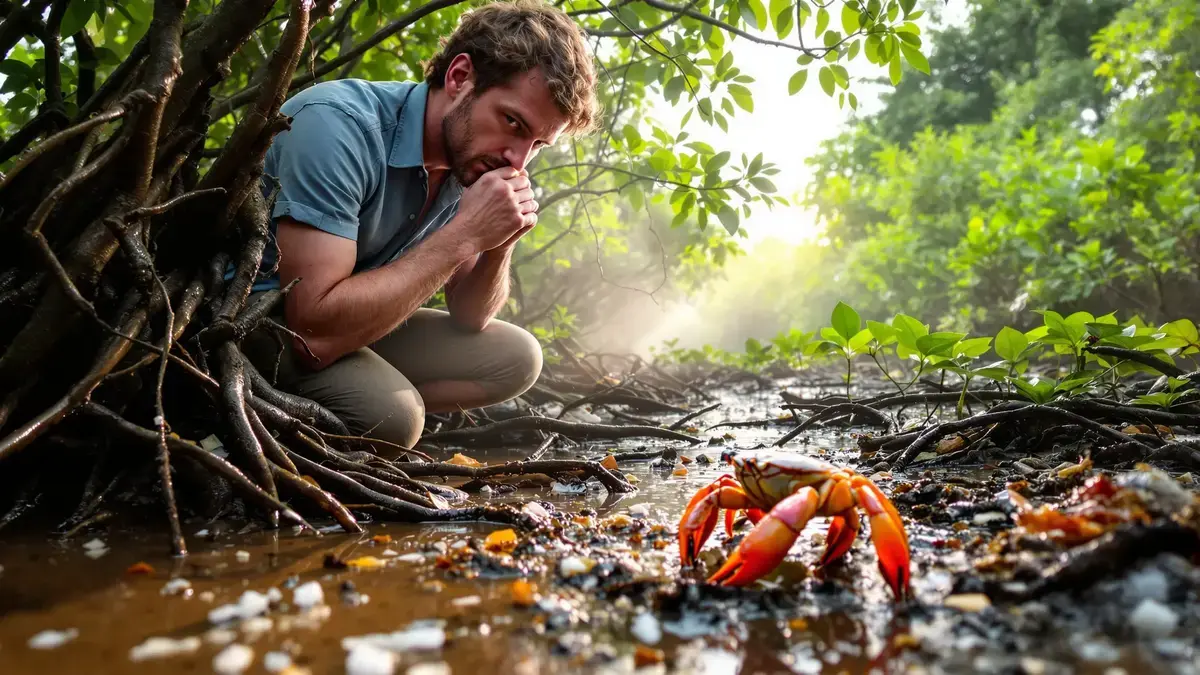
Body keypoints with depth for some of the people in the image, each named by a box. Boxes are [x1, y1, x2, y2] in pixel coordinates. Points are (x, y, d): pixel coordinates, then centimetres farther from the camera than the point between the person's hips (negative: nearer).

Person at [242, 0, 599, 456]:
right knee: (389, 414, -32)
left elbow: (468, 319, 2)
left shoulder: (471, 160, -5)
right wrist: (465, 233, -32)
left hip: (348, 318, 8)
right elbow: (317, 331, -36)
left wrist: (500, 243, -19)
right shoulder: (338, 125, -28)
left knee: (516, 358, 0)